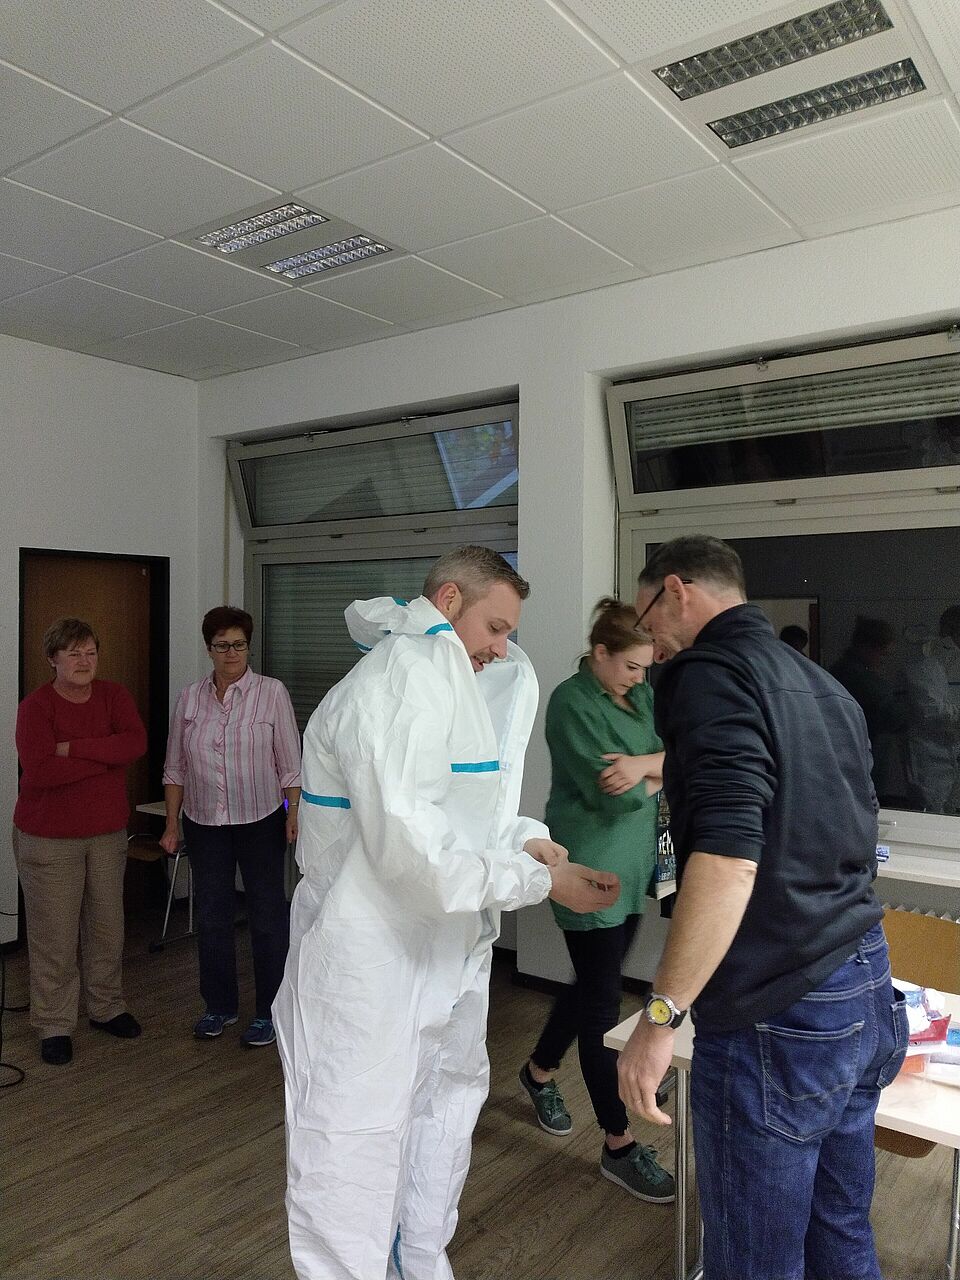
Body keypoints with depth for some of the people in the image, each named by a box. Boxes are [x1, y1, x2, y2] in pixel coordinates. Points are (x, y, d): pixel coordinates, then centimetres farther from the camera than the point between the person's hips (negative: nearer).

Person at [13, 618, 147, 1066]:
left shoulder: (114, 696, 0)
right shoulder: (35, 706, -12)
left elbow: (136, 742, -16)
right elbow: (39, 771, -26)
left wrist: (74, 748, -22)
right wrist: (108, 755, -21)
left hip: (108, 833, 4)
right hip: (48, 838, -4)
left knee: (107, 926, 15)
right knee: (54, 935, 3)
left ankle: (107, 1007, 34)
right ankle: (54, 1025, 20)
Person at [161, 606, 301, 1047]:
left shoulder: (271, 693, -6)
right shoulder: (189, 698, 3)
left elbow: (290, 764, -6)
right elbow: (175, 769, 8)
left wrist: (294, 813, -14)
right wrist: (171, 823, 5)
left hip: (261, 821, -3)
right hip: (204, 824, 4)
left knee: (267, 917, 4)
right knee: (211, 916, 13)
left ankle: (267, 1013, 18)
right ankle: (220, 1006, 30)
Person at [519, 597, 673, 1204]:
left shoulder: (641, 695, 8)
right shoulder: (573, 703, -17)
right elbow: (613, 795, -23)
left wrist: (643, 764, -20)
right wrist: (661, 775, -7)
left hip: (630, 868, 8)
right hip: (590, 870, -8)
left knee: (593, 984, 20)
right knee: (603, 999, 1)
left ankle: (540, 1070, 43)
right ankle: (619, 1146, 13)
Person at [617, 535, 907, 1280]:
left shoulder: (710, 672, -14)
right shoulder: (826, 686, 14)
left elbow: (728, 855, -25)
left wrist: (661, 1016, -19)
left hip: (777, 1017, -9)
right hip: (868, 992, 9)